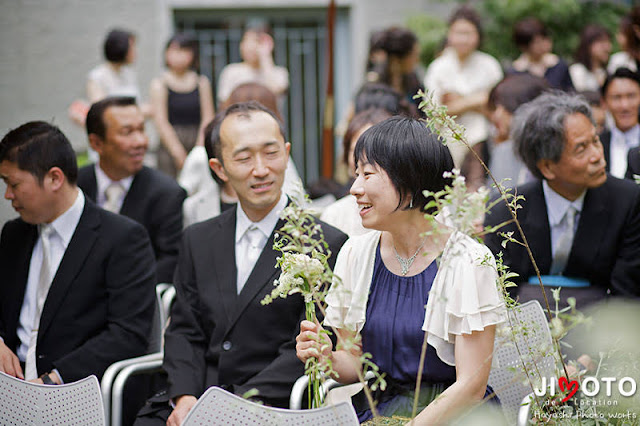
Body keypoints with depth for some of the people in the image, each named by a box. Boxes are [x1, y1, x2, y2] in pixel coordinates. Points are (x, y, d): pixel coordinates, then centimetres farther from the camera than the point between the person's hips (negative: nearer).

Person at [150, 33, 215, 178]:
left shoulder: (202, 82, 9)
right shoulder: (159, 84, 4)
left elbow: (207, 119, 5)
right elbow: (161, 122, -4)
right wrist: (178, 152, -12)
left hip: (198, 141, 2)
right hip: (170, 144, -2)